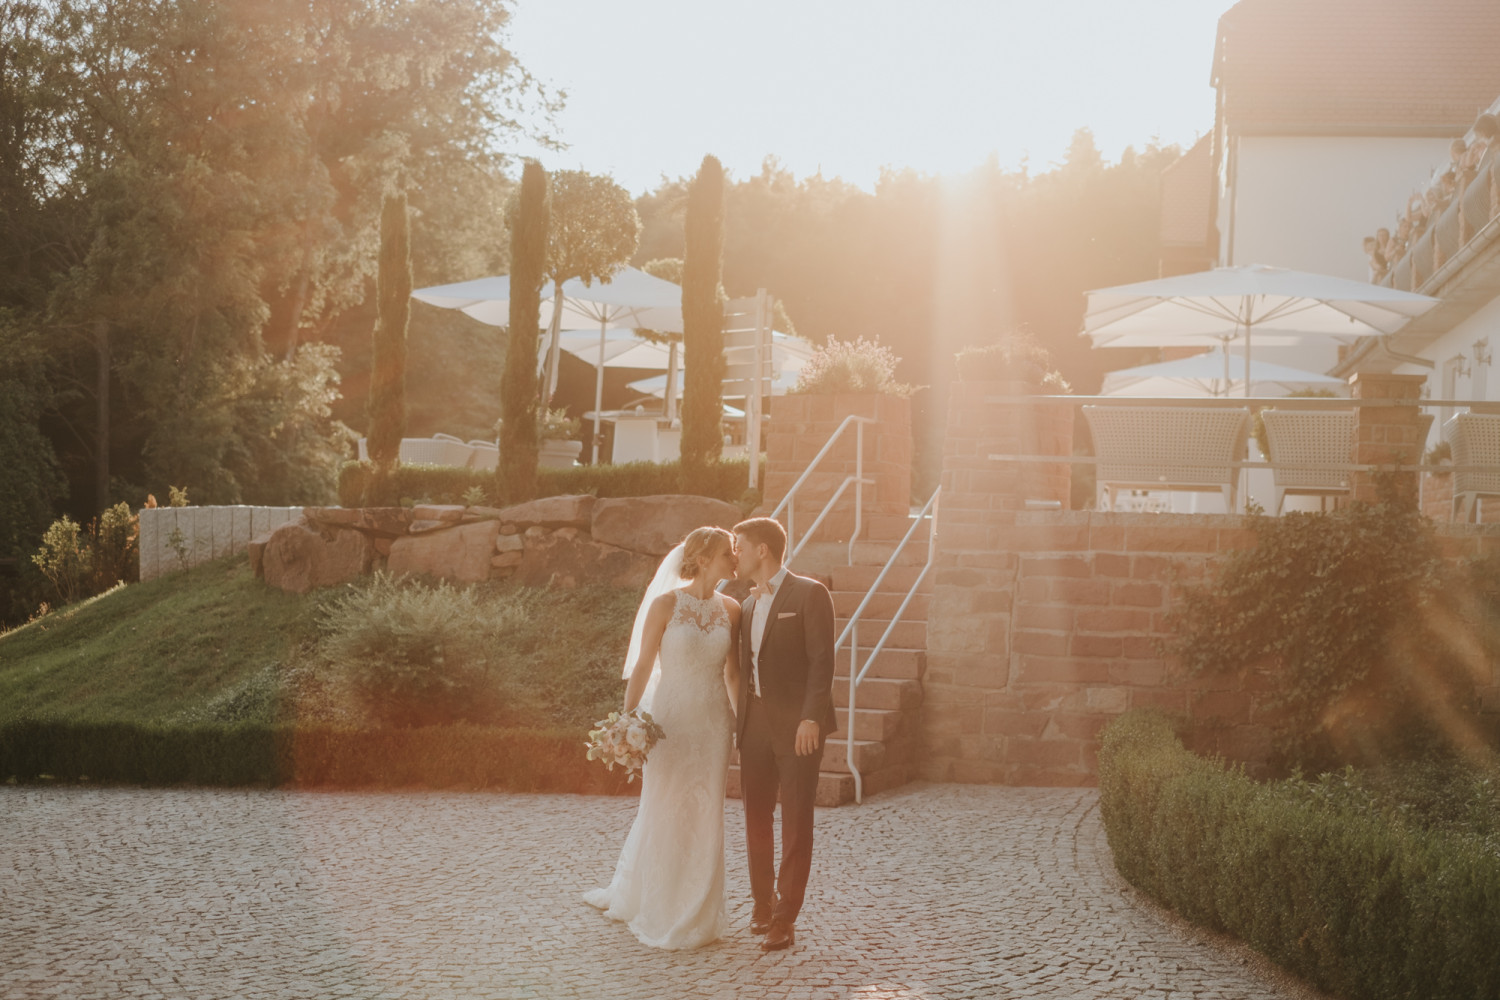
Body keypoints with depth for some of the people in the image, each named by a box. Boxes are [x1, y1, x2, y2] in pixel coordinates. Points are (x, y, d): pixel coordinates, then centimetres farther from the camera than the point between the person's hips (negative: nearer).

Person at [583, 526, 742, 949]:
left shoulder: (730, 609, 4)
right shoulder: (665, 604, -8)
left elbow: (733, 672, 11)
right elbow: (643, 666, -7)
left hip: (713, 721, 3)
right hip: (670, 718, -3)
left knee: (705, 817, 7)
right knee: (661, 814, 6)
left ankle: (696, 915, 20)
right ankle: (659, 914, 23)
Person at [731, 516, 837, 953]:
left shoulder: (808, 594, -6)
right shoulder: (748, 605, 16)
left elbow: (822, 660, -12)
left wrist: (811, 718, -20)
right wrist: (738, 724, 11)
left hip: (798, 724, -6)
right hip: (756, 721, 7)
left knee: (796, 822, -2)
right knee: (756, 818, 10)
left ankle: (785, 918, 2)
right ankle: (762, 902, 25)